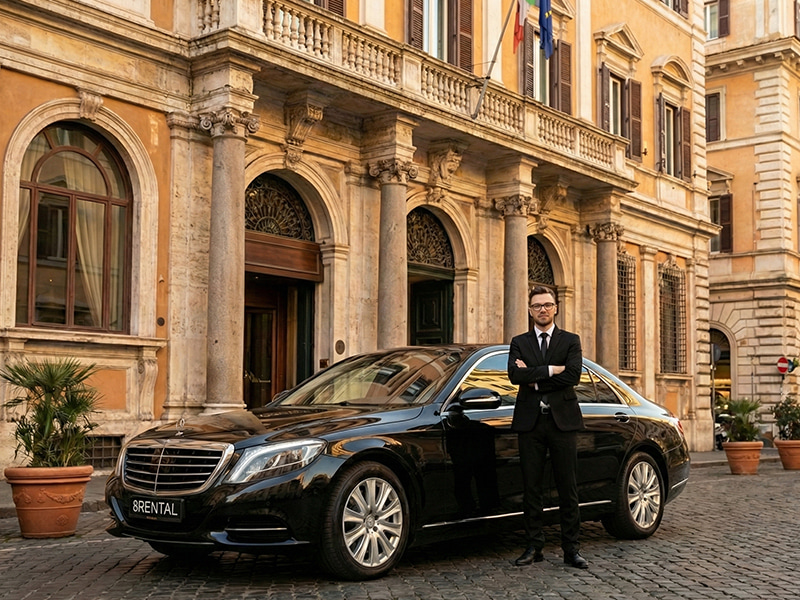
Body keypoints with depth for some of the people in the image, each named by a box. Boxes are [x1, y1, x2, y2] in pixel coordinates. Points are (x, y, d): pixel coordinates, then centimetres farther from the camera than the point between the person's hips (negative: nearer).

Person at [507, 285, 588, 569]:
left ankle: (571, 549, 6)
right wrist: (550, 370, -12)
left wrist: (534, 380, -9)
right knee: (531, 488, 5)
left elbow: (573, 375, -10)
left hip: (562, 420, -1)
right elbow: (515, 375, -7)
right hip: (530, 421, 1)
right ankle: (534, 546, 12)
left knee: (568, 488, 1)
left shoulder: (570, 341, 7)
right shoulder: (519, 342, 11)